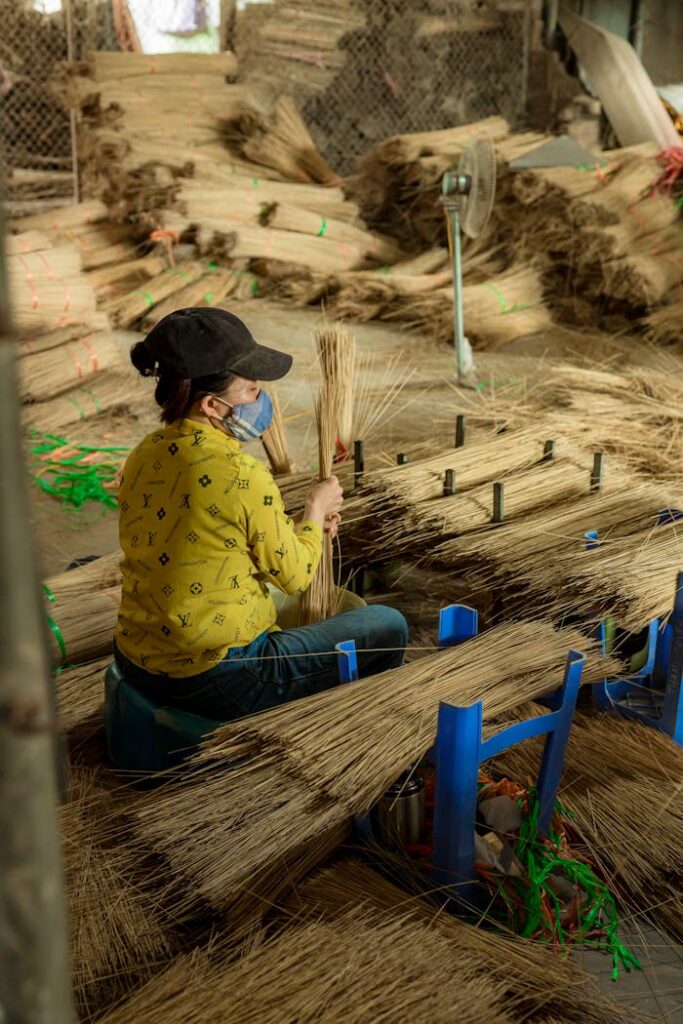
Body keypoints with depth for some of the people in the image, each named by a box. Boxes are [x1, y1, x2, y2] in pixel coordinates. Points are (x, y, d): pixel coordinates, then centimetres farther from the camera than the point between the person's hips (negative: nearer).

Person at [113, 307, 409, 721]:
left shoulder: (144, 457, -1)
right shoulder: (243, 475, -24)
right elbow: (295, 575, -10)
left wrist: (296, 524, 13)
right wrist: (316, 510, 7)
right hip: (219, 682, -8)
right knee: (387, 627, 8)